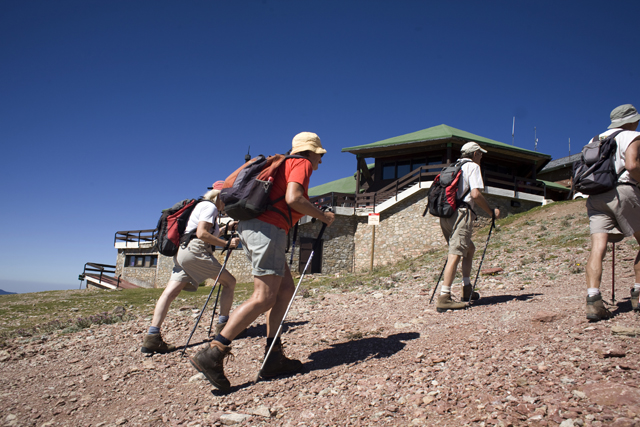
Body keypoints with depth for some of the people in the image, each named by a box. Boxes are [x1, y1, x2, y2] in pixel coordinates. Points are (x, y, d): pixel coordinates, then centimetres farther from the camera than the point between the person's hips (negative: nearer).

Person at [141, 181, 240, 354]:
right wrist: (227, 243, -14)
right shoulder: (210, 206, -1)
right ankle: (223, 325, 3)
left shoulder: (202, 205, 29)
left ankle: (152, 336, -17)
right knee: (229, 282, 2)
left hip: (182, 252, 9)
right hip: (195, 251, -9)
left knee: (170, 292, -6)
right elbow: (201, 234, -14)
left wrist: (226, 227, 28)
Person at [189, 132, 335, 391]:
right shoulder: (302, 164, 3)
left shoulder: (284, 165, 29)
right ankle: (212, 354, -15)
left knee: (286, 289, 10)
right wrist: (322, 216, -4)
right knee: (264, 297, -12)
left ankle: (273, 357, 7)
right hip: (268, 229, -10)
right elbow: (293, 198, -14)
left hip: (251, 225, 10)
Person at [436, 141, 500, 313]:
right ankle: (443, 299, -21)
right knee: (456, 254, -14)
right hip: (461, 213, -9)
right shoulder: (472, 166, 2)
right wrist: (491, 212, -1)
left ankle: (467, 290, 21)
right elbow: (475, 194, -12)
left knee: (469, 249, 22)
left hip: (445, 215, 9)